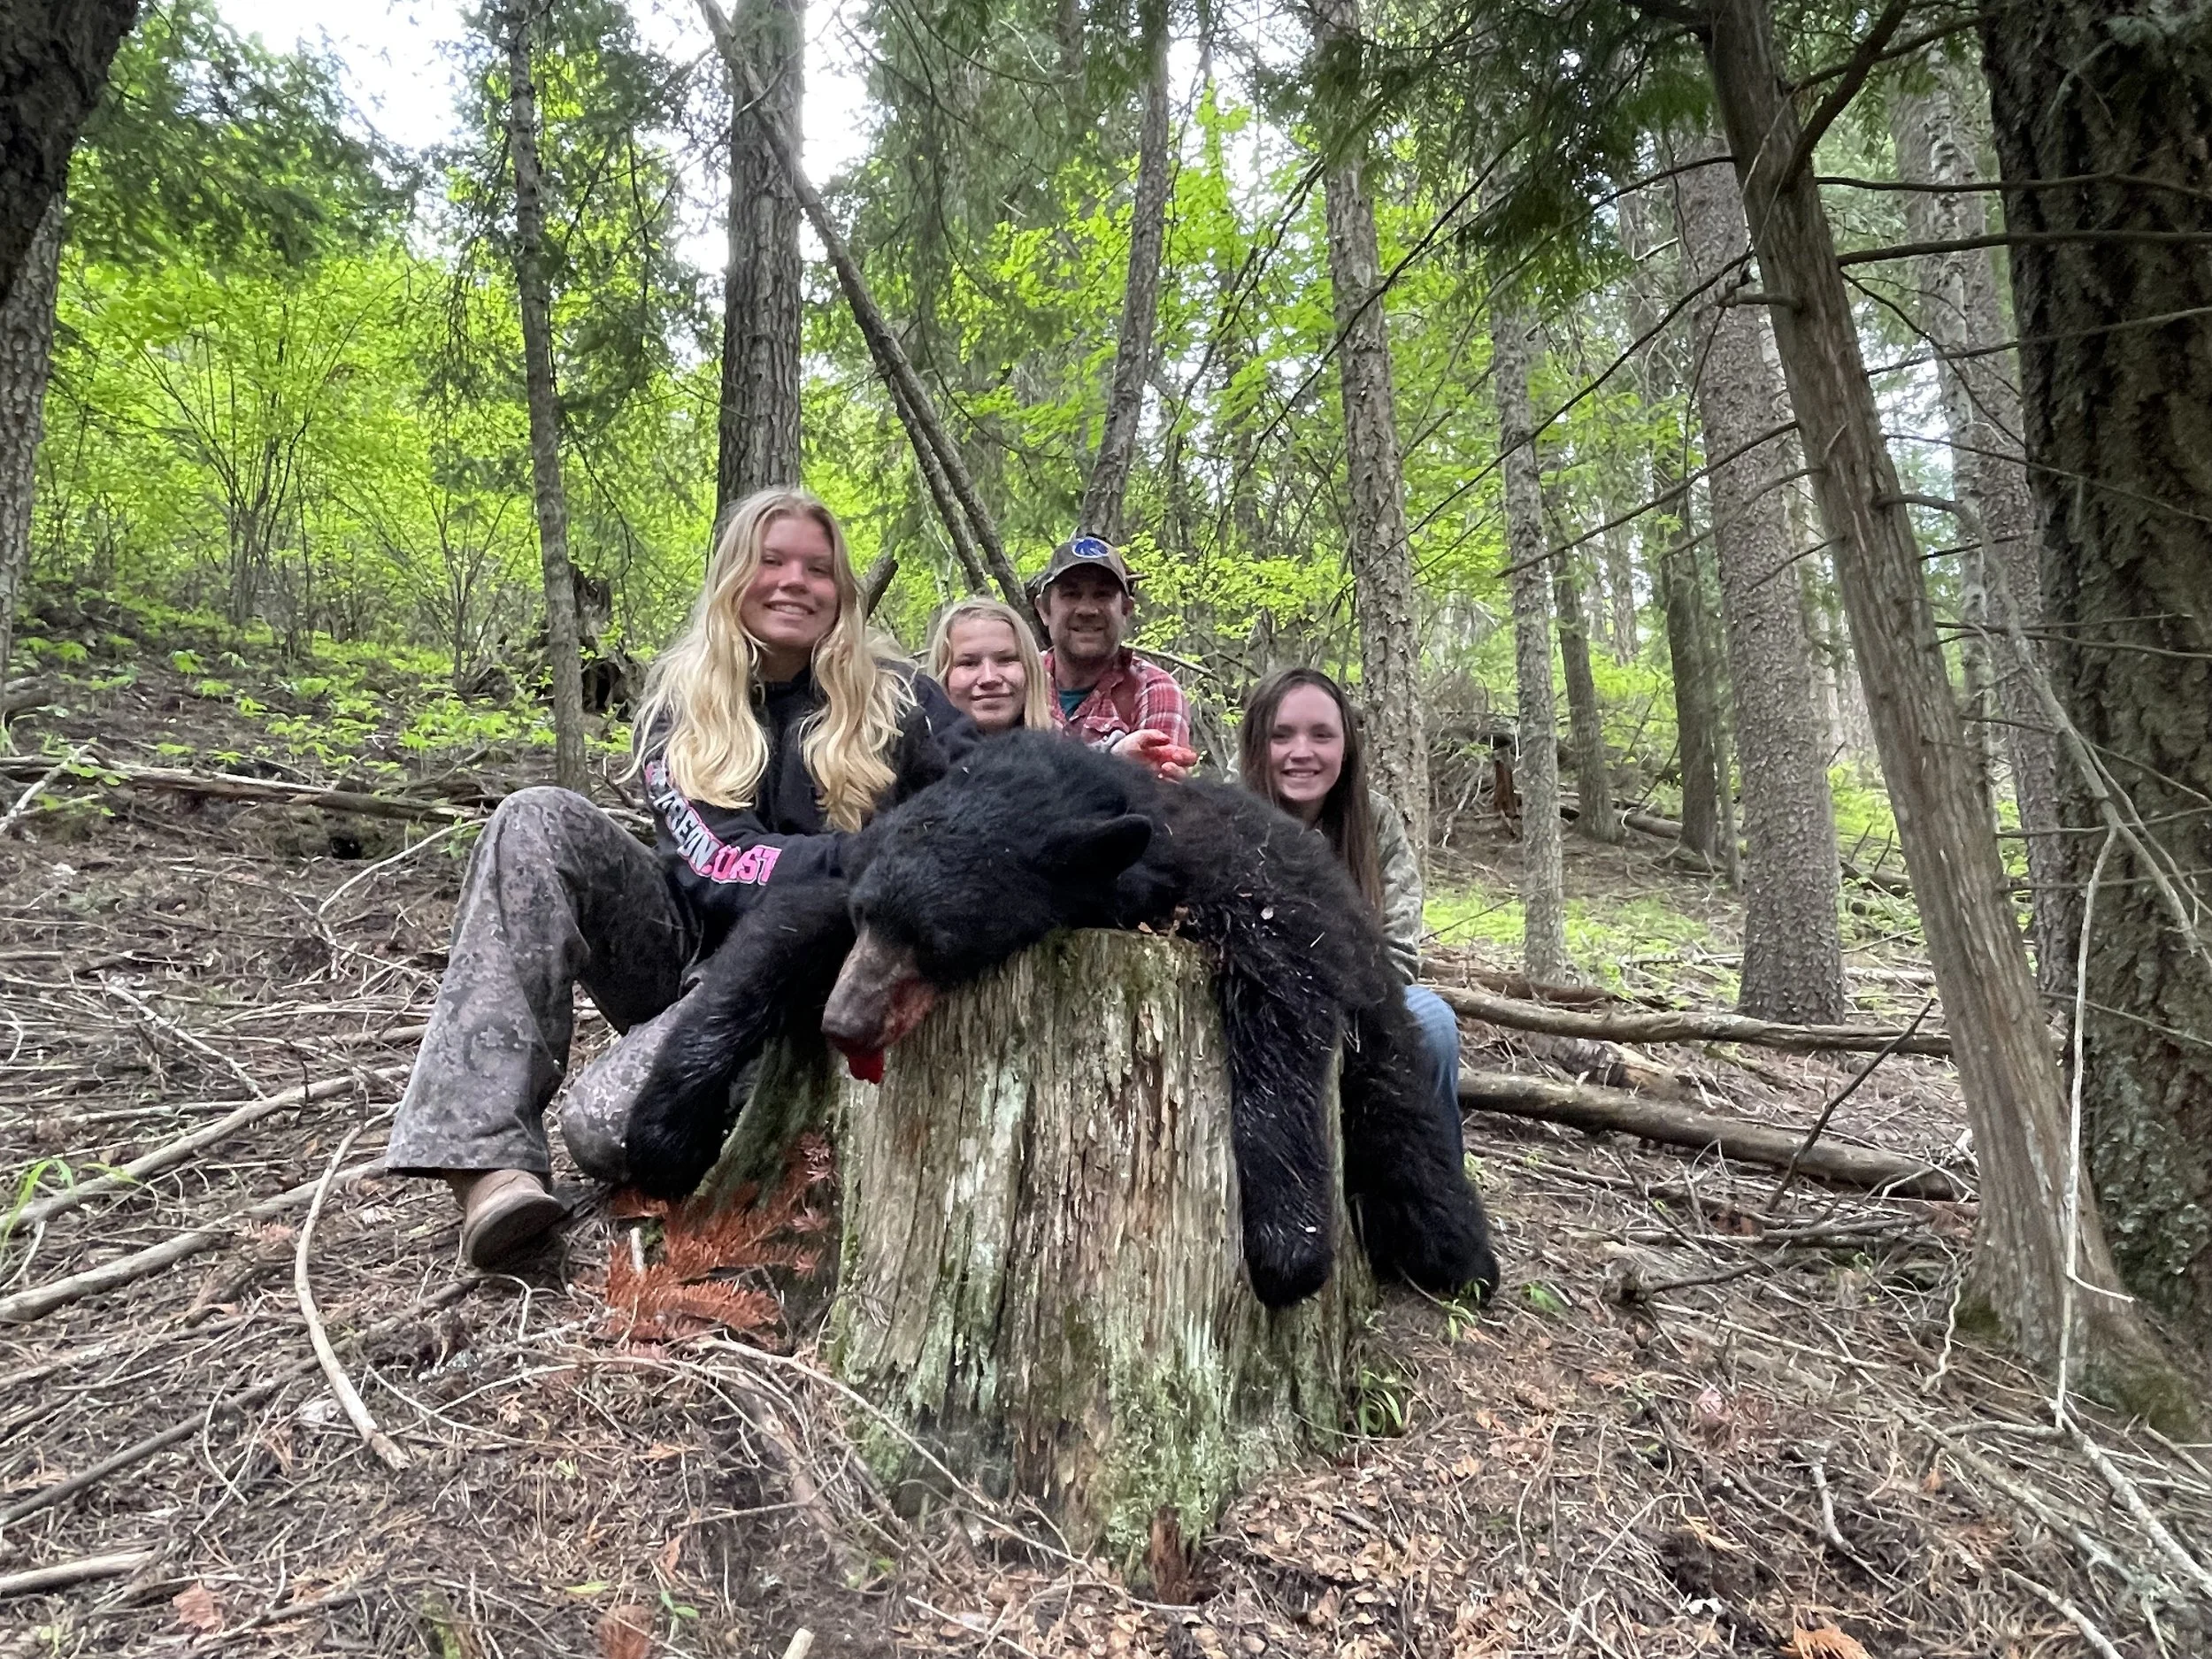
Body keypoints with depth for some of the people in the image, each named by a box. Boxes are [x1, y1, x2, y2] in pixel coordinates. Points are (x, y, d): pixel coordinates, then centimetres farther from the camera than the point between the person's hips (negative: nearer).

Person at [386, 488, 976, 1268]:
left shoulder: (893, 699, -2)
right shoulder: (678, 706, 1)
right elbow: (719, 866, -14)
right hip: (686, 949, 4)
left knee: (607, 1125, -29)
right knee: (541, 821, -22)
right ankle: (486, 1153, -26)